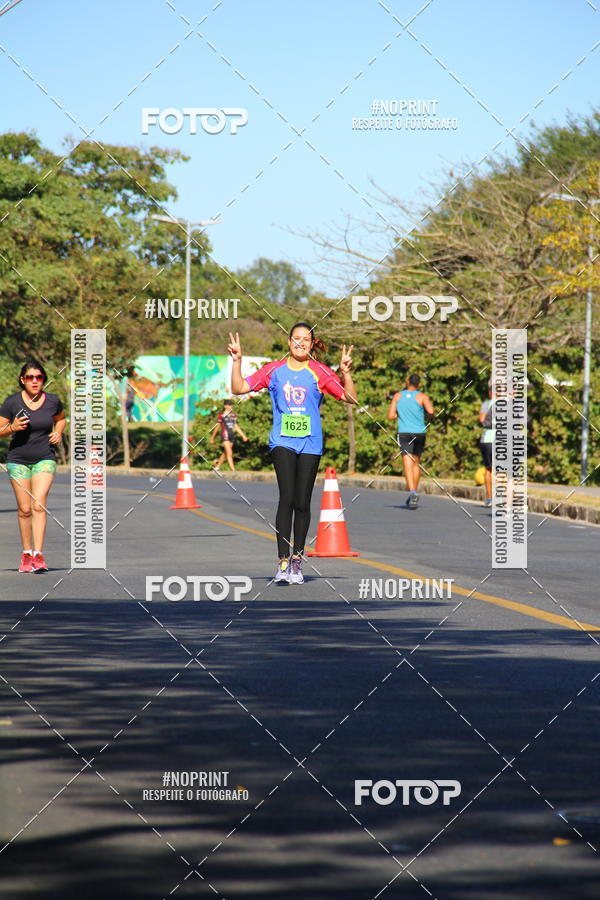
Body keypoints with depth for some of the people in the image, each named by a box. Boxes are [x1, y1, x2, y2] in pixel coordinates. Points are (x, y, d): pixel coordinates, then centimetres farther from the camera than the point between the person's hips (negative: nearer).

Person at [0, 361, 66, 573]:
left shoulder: (52, 401, -3)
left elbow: (61, 418, 19)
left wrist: (58, 432, 0)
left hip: (45, 459, 0)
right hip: (18, 460, 0)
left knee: (39, 505, -15)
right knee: (24, 509, 3)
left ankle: (38, 555, -17)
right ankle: (26, 554, 18)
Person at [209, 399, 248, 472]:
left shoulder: (233, 415, 12)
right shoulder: (222, 415, -4)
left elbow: (236, 427, 17)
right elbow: (217, 427, 3)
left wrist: (243, 436, 13)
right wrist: (212, 438, 8)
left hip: (232, 435, 6)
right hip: (225, 435, -6)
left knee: (225, 453, 13)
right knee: (229, 453, -13)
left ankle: (216, 466, 29)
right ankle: (233, 470, -16)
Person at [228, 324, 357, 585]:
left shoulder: (319, 372, 4)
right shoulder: (274, 370, 7)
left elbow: (350, 397, 0)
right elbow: (238, 388, 9)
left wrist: (345, 371, -14)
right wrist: (237, 361, -2)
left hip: (310, 443, 1)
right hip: (282, 442, -1)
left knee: (302, 503, 3)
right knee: (286, 498, -15)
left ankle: (297, 559, 18)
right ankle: (282, 561, -16)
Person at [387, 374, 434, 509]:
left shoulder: (398, 396, 6)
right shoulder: (422, 397, 0)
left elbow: (390, 416, 4)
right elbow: (431, 411, -15)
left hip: (404, 432, -1)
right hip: (419, 432, 1)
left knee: (408, 465, -9)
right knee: (416, 463, 18)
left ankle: (412, 492, -28)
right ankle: (413, 492, 22)